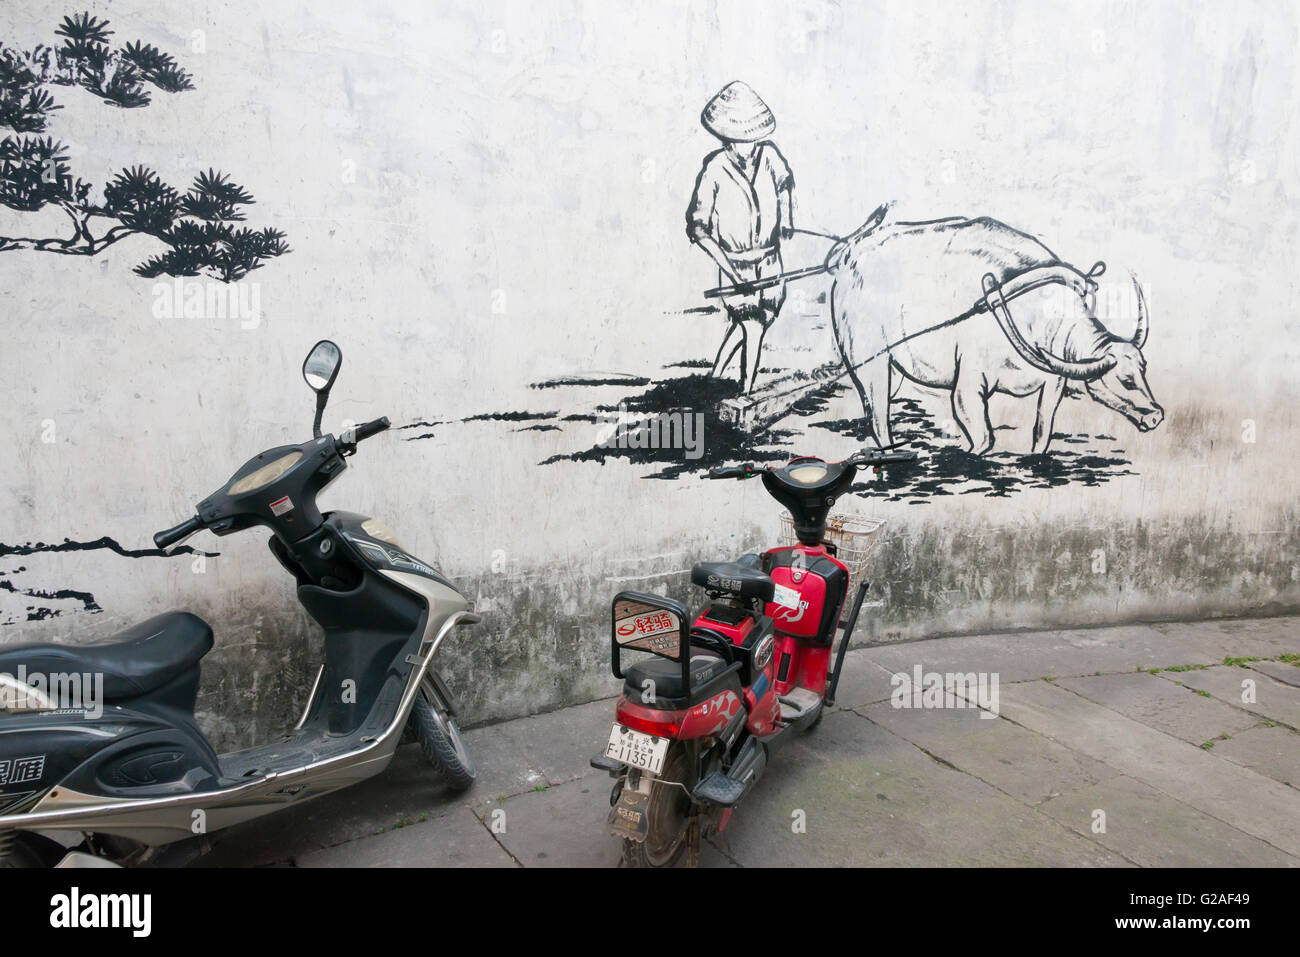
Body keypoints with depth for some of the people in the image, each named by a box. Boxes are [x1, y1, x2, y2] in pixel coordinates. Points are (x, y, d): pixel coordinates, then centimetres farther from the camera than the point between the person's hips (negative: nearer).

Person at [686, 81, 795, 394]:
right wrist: (725, 264, -21)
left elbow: (785, 180, 20)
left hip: (770, 259, 5)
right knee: (753, 330, -7)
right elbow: (697, 226, -14)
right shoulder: (715, 170, -17)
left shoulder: (768, 155, -5)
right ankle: (745, 394, 10)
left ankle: (714, 377, 31)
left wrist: (786, 218, 15)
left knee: (745, 323, 13)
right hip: (735, 263, -5)